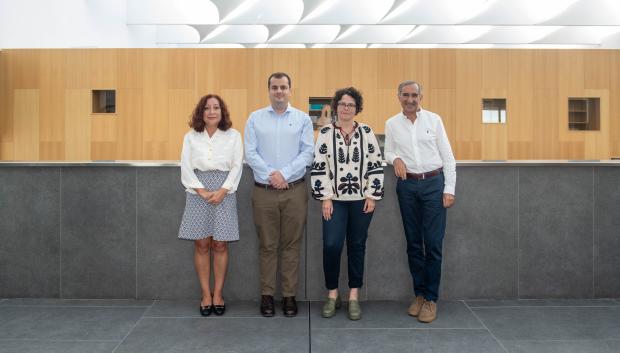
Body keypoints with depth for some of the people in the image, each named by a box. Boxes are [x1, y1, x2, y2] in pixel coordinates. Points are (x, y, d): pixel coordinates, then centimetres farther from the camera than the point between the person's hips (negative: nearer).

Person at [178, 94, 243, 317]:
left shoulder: (233, 135, 6)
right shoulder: (191, 136, 8)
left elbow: (237, 166, 1)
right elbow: (186, 167, 2)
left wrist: (222, 191, -11)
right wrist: (202, 191, -10)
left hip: (224, 192, -1)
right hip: (198, 193, 1)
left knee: (220, 245, 1)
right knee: (201, 245, 2)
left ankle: (218, 294, 13)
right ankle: (206, 295, 13)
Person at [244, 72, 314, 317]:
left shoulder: (303, 119, 5)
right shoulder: (255, 118, 7)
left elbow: (308, 152, -2)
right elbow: (250, 153, 0)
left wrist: (284, 173, -12)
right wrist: (270, 175, -12)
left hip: (295, 191, 0)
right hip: (264, 191, 0)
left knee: (291, 245, 6)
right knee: (267, 246, 7)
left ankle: (289, 296, 16)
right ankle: (267, 295, 18)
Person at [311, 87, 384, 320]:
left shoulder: (367, 132, 5)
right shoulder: (326, 133, 2)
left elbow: (376, 165, 4)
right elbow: (318, 166, -1)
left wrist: (372, 196, -2)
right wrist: (325, 198, -6)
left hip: (361, 199, 1)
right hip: (334, 200, -1)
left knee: (357, 246, 7)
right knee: (331, 246, -8)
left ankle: (354, 296, 18)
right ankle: (332, 294, 11)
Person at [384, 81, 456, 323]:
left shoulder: (434, 119, 2)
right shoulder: (391, 124, 7)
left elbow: (447, 156, 2)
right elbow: (388, 152, 15)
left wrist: (449, 189, -3)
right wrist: (395, 158, -9)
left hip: (433, 183, -2)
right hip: (407, 185, 2)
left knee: (433, 243, -3)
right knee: (413, 242, 8)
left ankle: (431, 298, 8)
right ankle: (419, 294, 21)